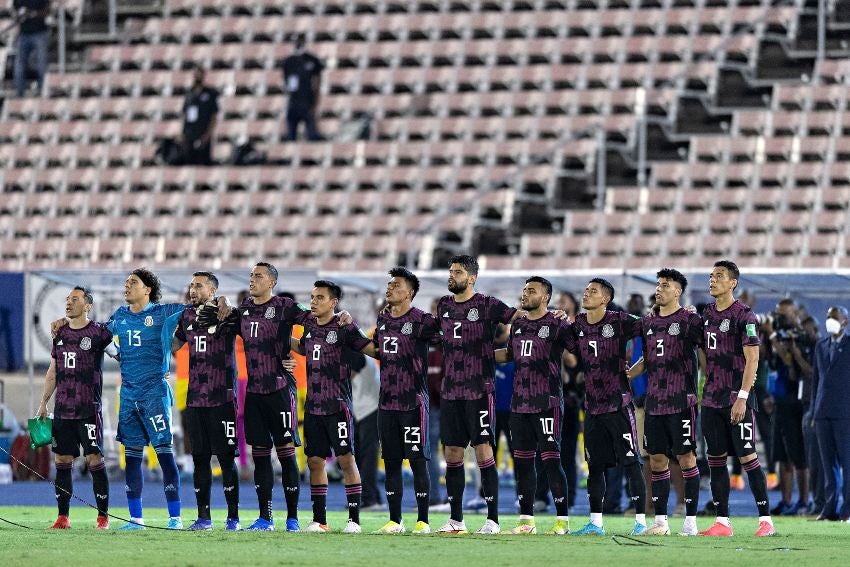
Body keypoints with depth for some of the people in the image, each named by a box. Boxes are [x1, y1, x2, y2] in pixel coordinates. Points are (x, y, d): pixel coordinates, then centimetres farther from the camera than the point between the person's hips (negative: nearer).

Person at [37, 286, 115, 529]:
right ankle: (63, 516, 9)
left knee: (94, 459, -7)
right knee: (63, 460, 4)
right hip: (62, 409, 5)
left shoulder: (98, 332, -4)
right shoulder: (60, 334, 13)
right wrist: (43, 404, 16)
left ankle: (103, 516, -2)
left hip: (88, 409, -5)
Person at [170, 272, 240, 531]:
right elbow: (172, 346, 26)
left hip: (222, 398, -5)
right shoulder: (187, 317, 12)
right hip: (195, 399, 6)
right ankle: (203, 516, 13)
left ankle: (233, 517, -1)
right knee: (200, 458, 7)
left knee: (226, 457, -5)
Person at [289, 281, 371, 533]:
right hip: (313, 406, 6)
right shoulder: (310, 326, 11)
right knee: (315, 461, 7)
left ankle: (354, 519, -1)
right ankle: (319, 520, 14)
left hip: (337, 405, -6)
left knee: (346, 459, -5)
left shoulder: (344, 327, -8)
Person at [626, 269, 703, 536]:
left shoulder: (690, 320, -5)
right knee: (657, 459, 6)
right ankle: (660, 521, 12)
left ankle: (691, 521, -2)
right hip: (654, 401, 6)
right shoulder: (648, 323, 14)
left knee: (686, 457, -5)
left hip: (681, 401, -6)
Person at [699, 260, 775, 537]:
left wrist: (742, 397, -19)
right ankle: (722, 522, 9)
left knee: (747, 456, -7)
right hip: (711, 399, 7)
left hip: (736, 398, -7)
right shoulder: (707, 314, 12)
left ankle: (766, 519, -4)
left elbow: (752, 359, -14)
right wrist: (707, 389, 13)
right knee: (716, 459, 6)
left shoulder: (743, 315, -9)